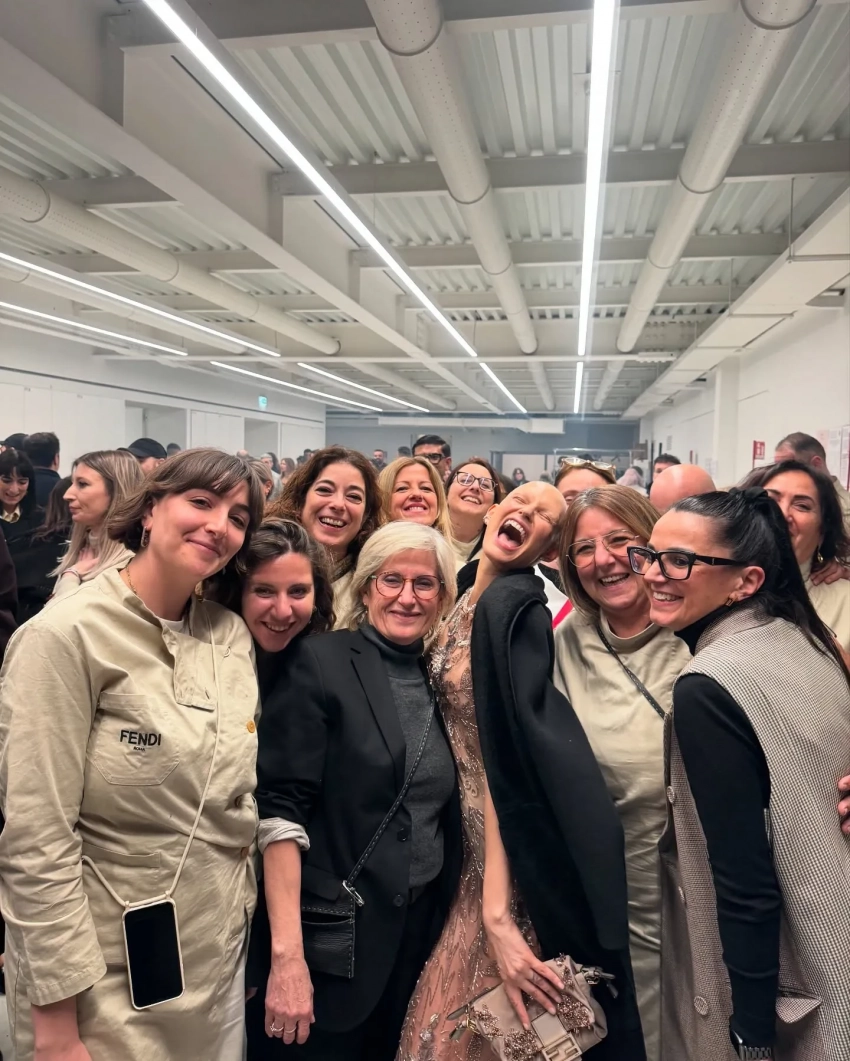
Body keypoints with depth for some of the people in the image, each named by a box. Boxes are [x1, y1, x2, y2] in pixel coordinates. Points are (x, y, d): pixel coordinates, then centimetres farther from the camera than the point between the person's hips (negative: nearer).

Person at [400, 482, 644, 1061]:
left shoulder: (513, 608, -20)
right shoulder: (464, 597, 4)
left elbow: (508, 759, -25)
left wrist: (497, 912, -27)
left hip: (517, 857, -7)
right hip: (471, 843, 8)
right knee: (466, 1010, 22)